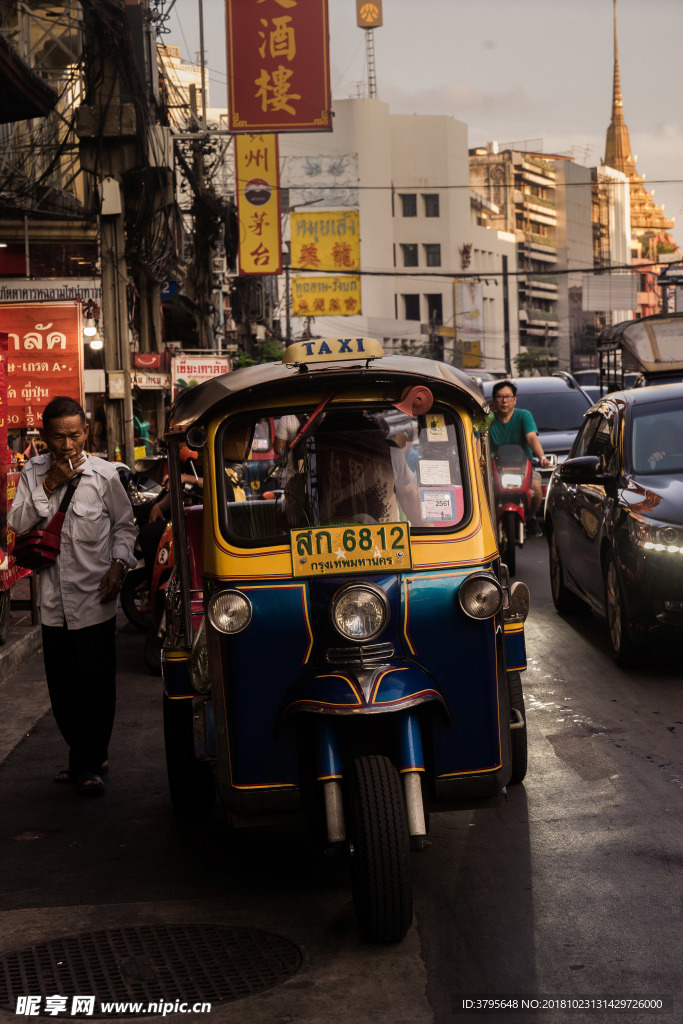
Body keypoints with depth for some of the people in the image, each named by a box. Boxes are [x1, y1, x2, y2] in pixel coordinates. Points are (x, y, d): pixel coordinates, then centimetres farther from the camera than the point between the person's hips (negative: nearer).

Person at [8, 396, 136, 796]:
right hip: (54, 601, 3)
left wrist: (119, 563, -8)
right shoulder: (33, 474, 5)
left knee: (96, 684, -1)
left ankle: (88, 763, 10)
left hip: (95, 600, -3)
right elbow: (17, 523, -4)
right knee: (62, 687, 9)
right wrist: (50, 485, -12)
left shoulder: (103, 474, -2)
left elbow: (125, 524, 7)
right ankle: (88, 757, 26)